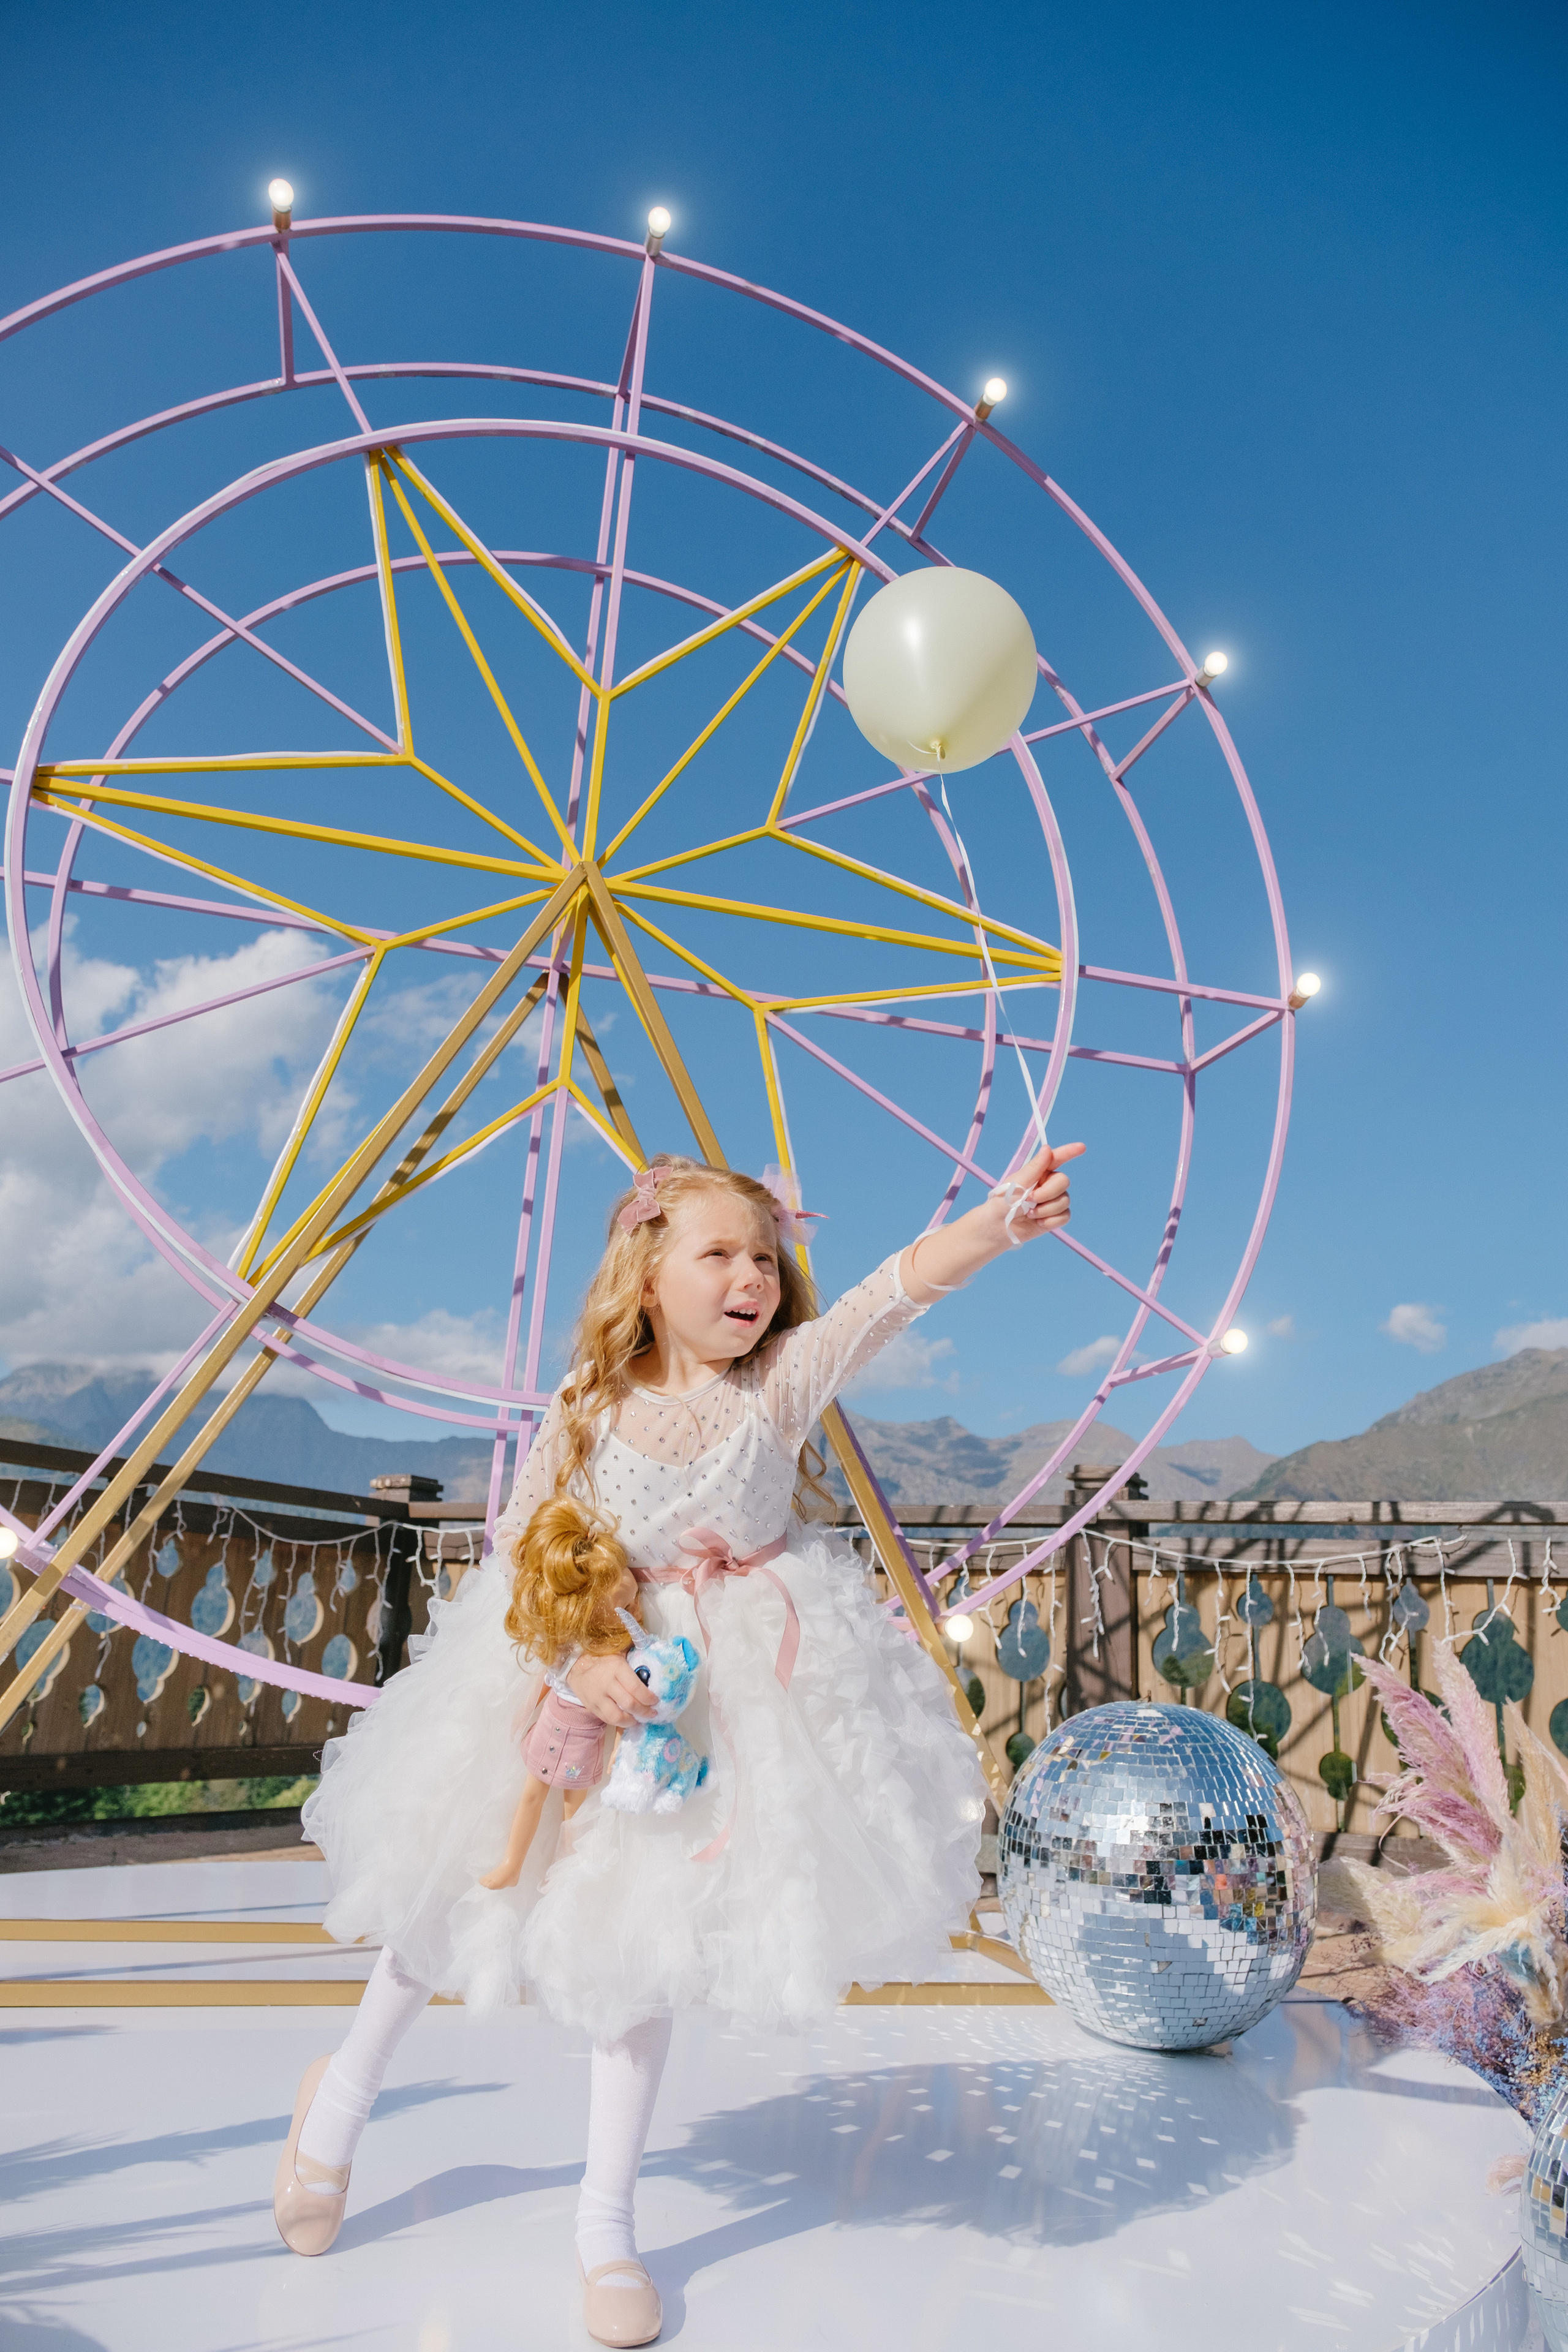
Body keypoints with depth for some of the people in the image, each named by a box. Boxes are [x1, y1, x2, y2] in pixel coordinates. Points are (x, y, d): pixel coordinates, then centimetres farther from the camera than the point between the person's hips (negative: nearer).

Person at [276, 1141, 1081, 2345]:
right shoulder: (590, 1413, -12)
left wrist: (1002, 1219, -43)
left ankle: (606, 2220, 32)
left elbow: (898, 1287, -28)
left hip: (742, 1684, 0)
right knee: (463, 1885, 14)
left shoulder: (784, 1378, -14)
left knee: (644, 1933, 10)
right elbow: (524, 1557, -10)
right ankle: (348, 2086, 46)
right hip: (592, 1676, 0)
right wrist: (579, 1657, -26)